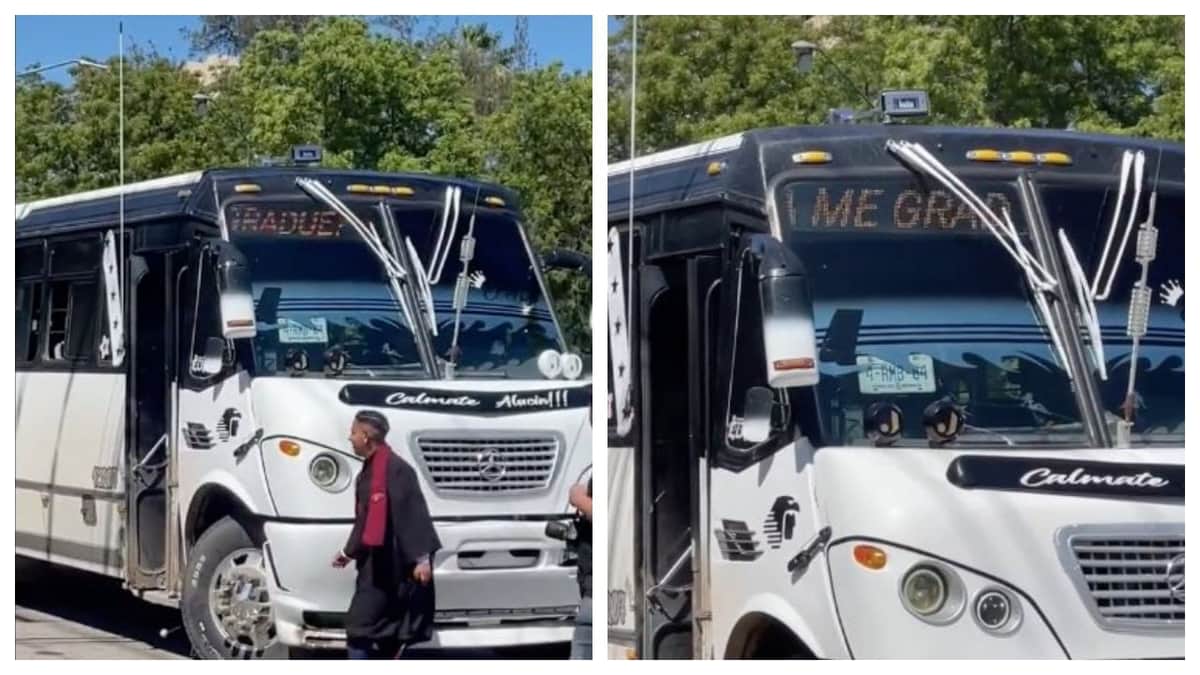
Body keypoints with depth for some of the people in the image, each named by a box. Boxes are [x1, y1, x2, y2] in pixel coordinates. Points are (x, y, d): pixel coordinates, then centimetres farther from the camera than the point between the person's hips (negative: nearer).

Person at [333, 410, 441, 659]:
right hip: (374, 567, 10)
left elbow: (412, 514, -21)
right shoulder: (368, 471, 15)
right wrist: (348, 552, 33)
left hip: (394, 568, -10)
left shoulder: (395, 468, -16)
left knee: (359, 631, -10)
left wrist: (422, 557, -26)